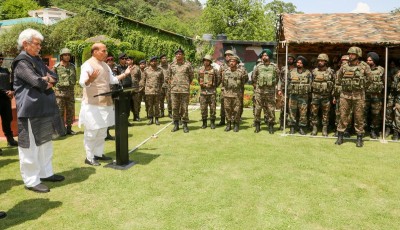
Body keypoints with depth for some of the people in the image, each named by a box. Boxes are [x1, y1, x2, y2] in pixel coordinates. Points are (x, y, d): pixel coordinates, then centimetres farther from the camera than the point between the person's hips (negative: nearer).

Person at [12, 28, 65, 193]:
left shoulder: (37, 60, 16)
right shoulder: (21, 62, -12)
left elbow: (54, 76, 14)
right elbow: (37, 82, -23)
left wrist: (47, 79, -8)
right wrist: (48, 82, -3)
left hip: (44, 108, 9)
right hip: (31, 110, -9)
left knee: (45, 143, 16)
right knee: (31, 147, -2)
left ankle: (45, 173, 29)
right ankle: (31, 181, 8)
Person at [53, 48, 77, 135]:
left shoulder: (72, 66, 9)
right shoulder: (56, 67, -3)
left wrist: (72, 84, 7)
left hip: (70, 91, 4)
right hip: (60, 91, -4)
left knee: (70, 111, 7)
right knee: (60, 111, -1)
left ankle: (69, 128, 16)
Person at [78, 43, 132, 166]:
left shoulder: (105, 65, 15)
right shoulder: (88, 64, -12)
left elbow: (113, 80, 21)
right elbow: (82, 82, -22)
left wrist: (125, 74, 15)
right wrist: (90, 79, -42)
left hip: (105, 103, 9)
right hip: (93, 104, -9)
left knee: (102, 131, 15)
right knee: (92, 132, -2)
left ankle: (98, 153, 27)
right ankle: (89, 157, 9)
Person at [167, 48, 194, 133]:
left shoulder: (187, 64, 1)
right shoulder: (172, 65, 10)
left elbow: (191, 76, 7)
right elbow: (169, 76, 20)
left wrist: (186, 84, 6)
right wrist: (172, 84, 11)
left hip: (185, 90, -3)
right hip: (174, 90, 3)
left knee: (184, 108, 1)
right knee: (175, 108, 6)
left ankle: (185, 125, 10)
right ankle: (176, 124, 16)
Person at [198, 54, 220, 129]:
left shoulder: (214, 70, -3)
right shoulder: (200, 69, 6)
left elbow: (218, 79, 6)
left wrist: (214, 86, 7)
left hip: (212, 92, -2)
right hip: (203, 91, 2)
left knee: (213, 108, 1)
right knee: (203, 108, 4)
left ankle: (212, 123, 10)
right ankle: (204, 123, 14)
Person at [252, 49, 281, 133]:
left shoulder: (274, 66, 6)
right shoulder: (258, 66, 7)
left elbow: (278, 78, 7)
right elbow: (254, 78, 15)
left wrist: (279, 89, 1)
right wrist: (255, 87, 11)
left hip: (270, 91, -1)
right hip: (259, 91, 1)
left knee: (271, 109, 2)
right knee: (258, 108, 3)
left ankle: (271, 126, 13)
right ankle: (257, 125, 15)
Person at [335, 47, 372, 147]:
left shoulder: (364, 66, -2)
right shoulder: (344, 67, 5)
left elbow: (369, 79, 8)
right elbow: (339, 78, 21)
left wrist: (361, 88, 11)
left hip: (358, 96, -2)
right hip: (345, 95, 2)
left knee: (359, 117, 4)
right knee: (343, 116, 4)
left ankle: (359, 138, 14)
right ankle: (340, 137, 12)